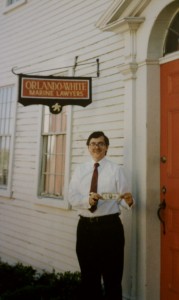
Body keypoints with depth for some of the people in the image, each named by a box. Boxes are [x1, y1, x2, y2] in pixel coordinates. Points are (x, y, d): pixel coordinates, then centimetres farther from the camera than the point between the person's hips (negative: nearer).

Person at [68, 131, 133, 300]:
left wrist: (129, 201, -28)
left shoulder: (116, 170, -2)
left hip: (110, 226, -3)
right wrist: (87, 199, -20)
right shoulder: (79, 170, 6)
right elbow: (72, 198, -2)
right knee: (88, 276, 19)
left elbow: (123, 200, -6)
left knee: (112, 276, 10)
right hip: (85, 227, 3)